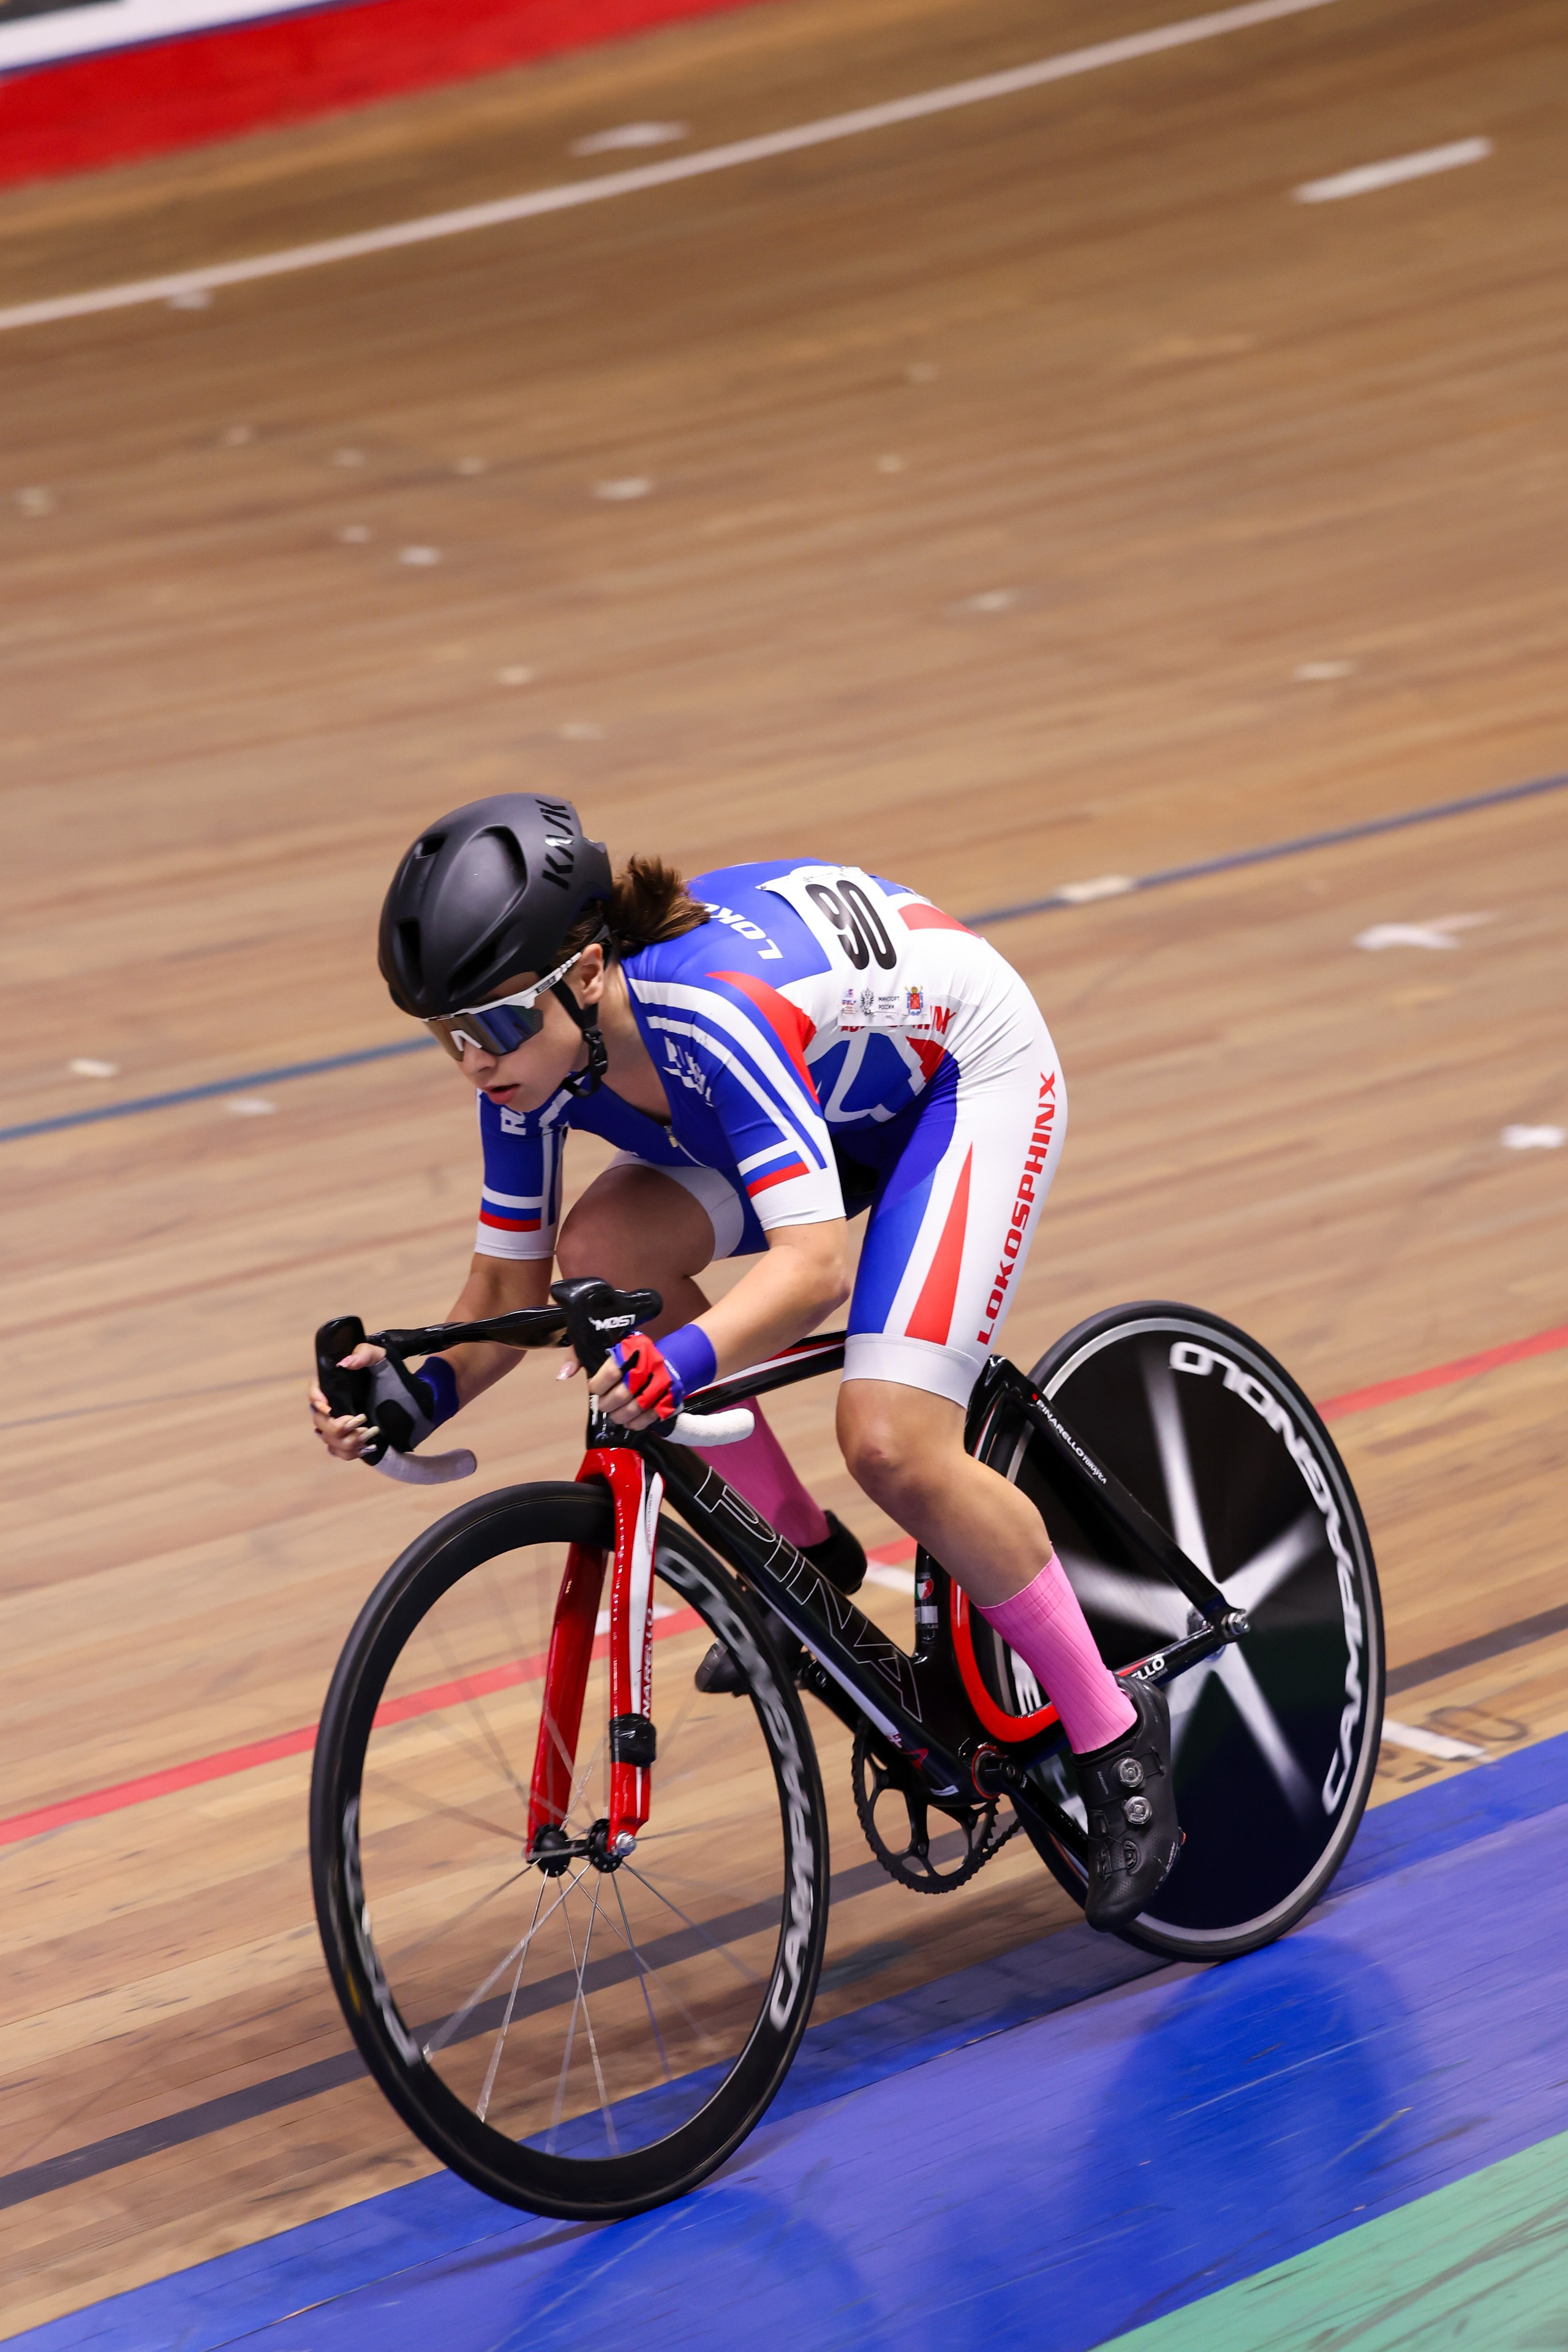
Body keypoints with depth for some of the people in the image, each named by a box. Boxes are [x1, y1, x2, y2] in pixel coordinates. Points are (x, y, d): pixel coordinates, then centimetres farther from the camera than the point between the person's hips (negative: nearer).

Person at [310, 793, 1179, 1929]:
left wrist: (688, 1357, -64)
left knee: (891, 1442, -22)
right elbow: (511, 1290, -9)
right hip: (838, 1086, 7)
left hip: (972, 1067, -7)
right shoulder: (536, 1055, -18)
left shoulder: (708, 1014, -39)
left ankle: (1115, 1734, -2)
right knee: (604, 1251, -17)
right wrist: (424, 1389, -29)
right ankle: (804, 1552, 5)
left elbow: (814, 1259, -46)